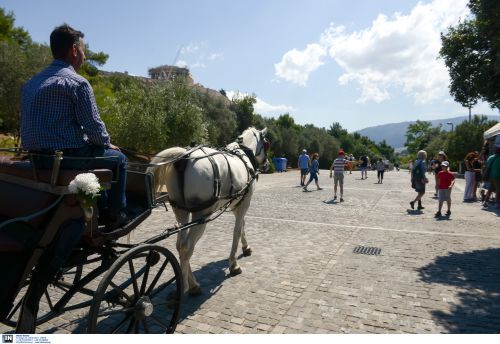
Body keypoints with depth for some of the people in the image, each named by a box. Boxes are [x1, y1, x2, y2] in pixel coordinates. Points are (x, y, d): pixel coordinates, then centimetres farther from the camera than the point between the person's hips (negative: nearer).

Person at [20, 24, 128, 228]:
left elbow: (27, 123, 18)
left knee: (95, 153, 31)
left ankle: (102, 208, 36)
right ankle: (116, 215, 17)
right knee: (118, 158, 11)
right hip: (65, 156, -9)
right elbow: (93, 126, -16)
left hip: (36, 157, 9)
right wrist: (107, 143, 5)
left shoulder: (31, 83, 13)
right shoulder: (77, 83, -13)